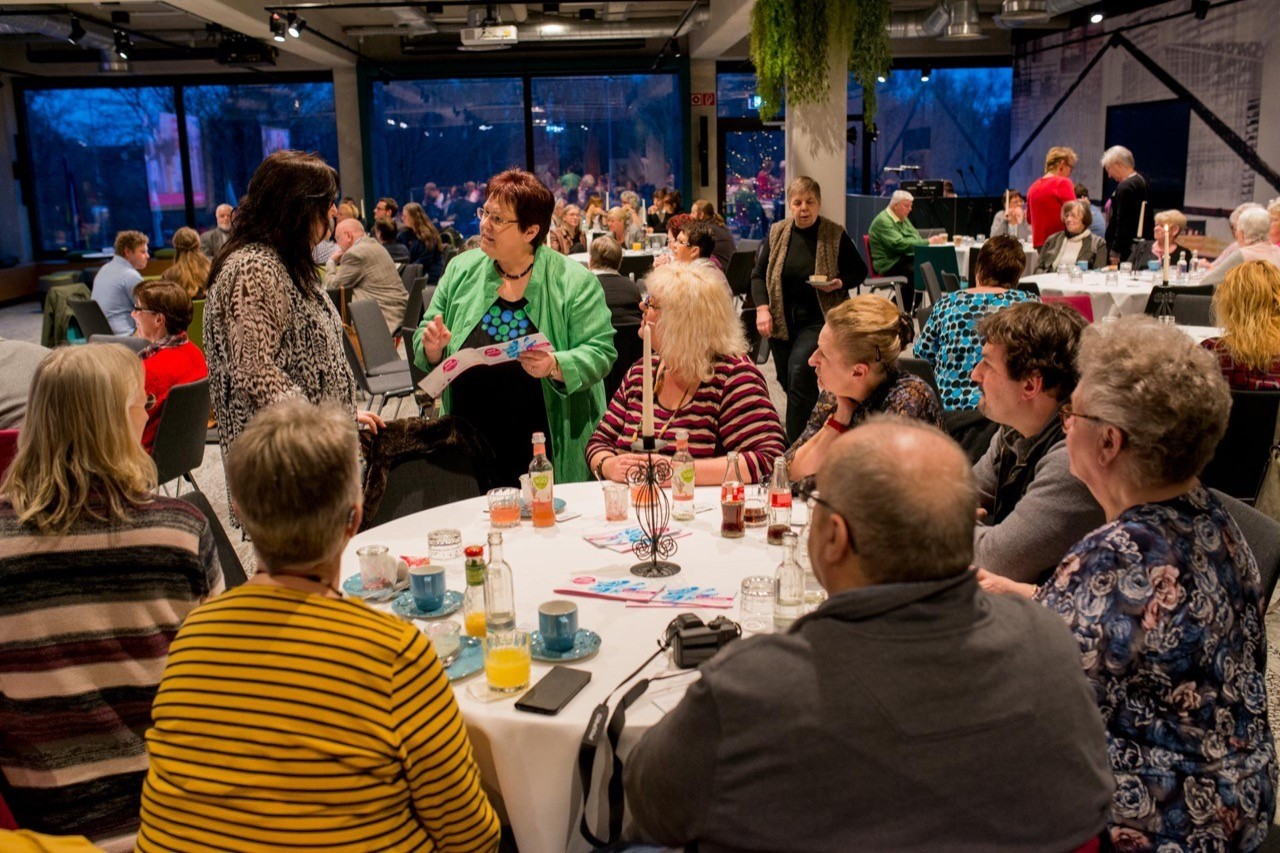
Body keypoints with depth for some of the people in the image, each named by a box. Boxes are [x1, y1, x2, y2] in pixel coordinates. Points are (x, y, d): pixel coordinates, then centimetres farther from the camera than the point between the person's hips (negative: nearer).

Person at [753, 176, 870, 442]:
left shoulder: (835, 235, -5)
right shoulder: (777, 233, 3)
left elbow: (860, 271, 4)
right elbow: (758, 274, 5)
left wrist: (839, 283, -17)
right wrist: (762, 309, -10)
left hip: (818, 319, -4)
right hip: (781, 321, 4)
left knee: (800, 370, -23)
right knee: (786, 379, 10)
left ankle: (795, 443, -15)